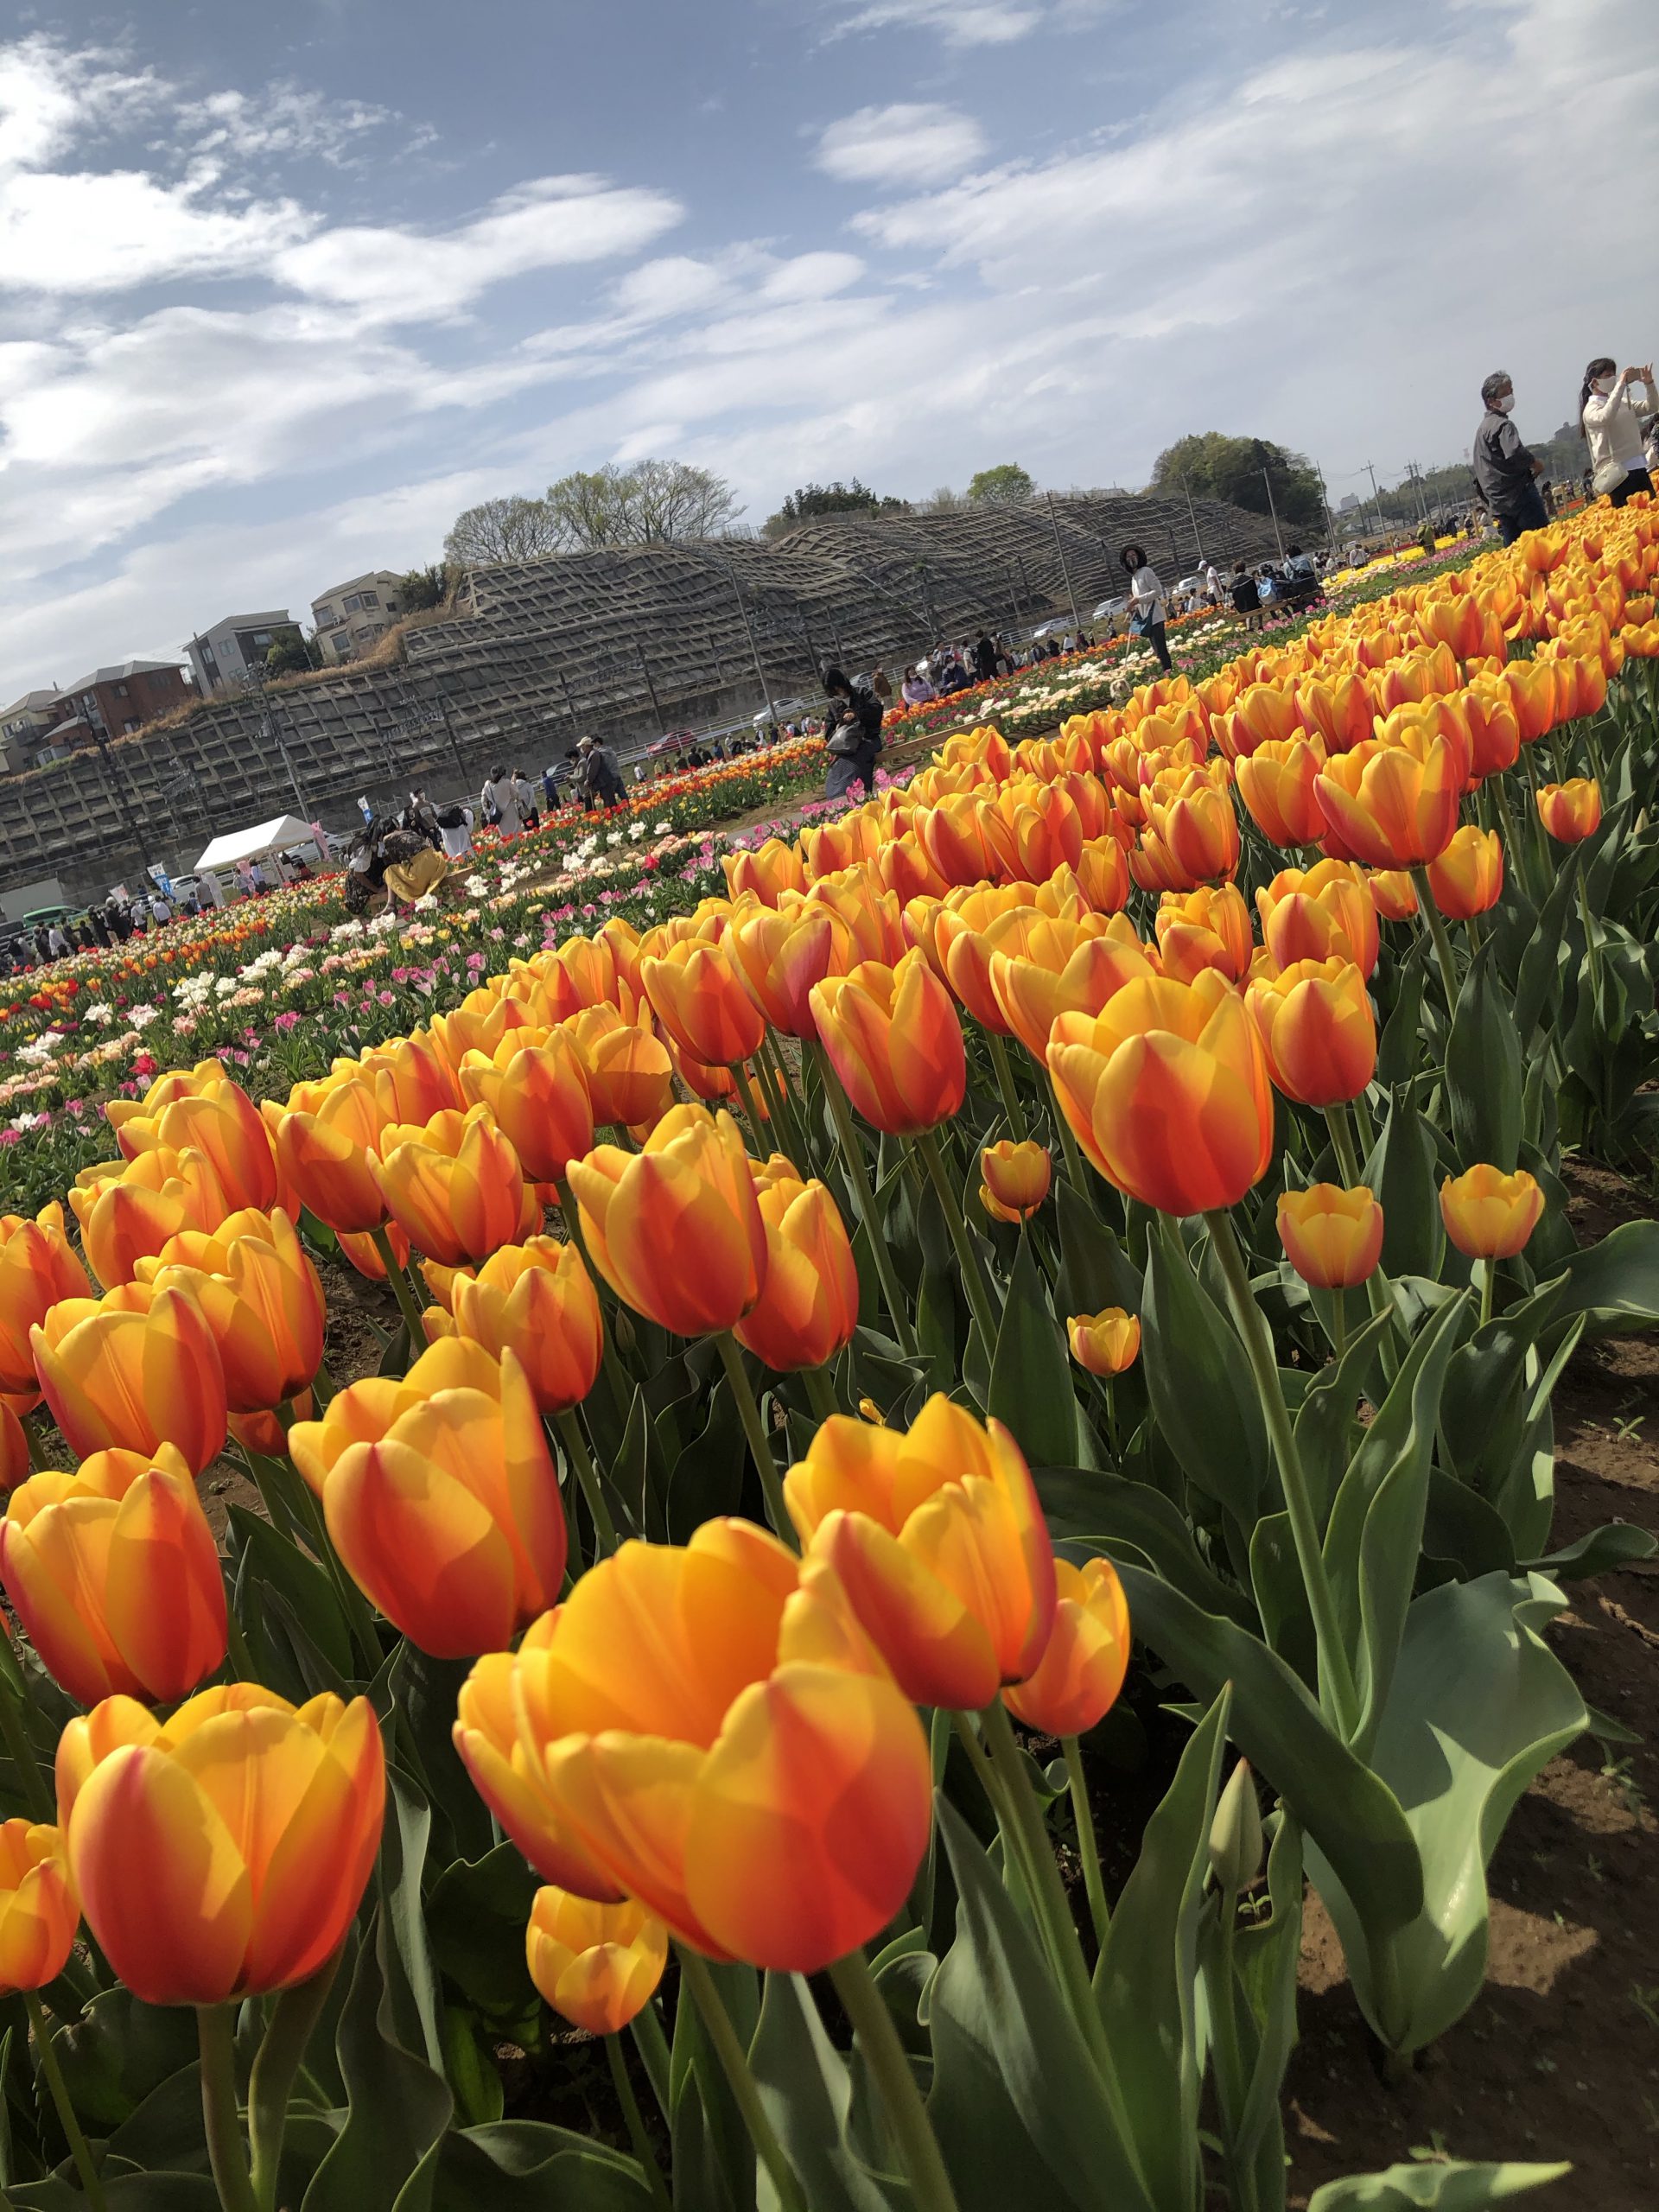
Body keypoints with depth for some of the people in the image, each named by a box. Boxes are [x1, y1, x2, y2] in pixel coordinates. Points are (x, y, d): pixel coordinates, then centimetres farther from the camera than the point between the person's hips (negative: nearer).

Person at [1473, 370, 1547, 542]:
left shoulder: (1482, 427, 19)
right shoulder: (1502, 425, -12)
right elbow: (1515, 455, -28)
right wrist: (1535, 462, -10)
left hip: (1498, 502, 9)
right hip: (1518, 494, -9)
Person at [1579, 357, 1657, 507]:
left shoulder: (1623, 402, 16)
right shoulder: (1591, 409, -4)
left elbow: (1652, 406, 18)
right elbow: (1605, 417, -26)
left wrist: (1648, 383, 1)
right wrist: (1620, 384, -23)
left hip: (1639, 468, 7)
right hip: (1618, 472, -7)